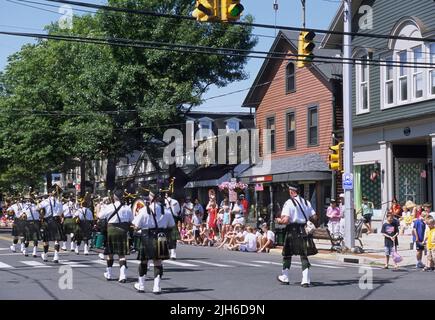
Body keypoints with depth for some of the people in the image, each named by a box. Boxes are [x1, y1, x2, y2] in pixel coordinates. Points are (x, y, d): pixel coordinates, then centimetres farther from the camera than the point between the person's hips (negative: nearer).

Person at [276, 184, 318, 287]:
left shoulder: (289, 203, -10)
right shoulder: (306, 202, 7)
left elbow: (285, 220, -18)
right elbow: (314, 217, 5)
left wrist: (279, 220, 2)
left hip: (292, 231, -4)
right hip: (303, 231, 4)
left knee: (287, 254, 12)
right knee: (304, 256, 6)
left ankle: (284, 277, 25)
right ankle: (305, 280, -1)